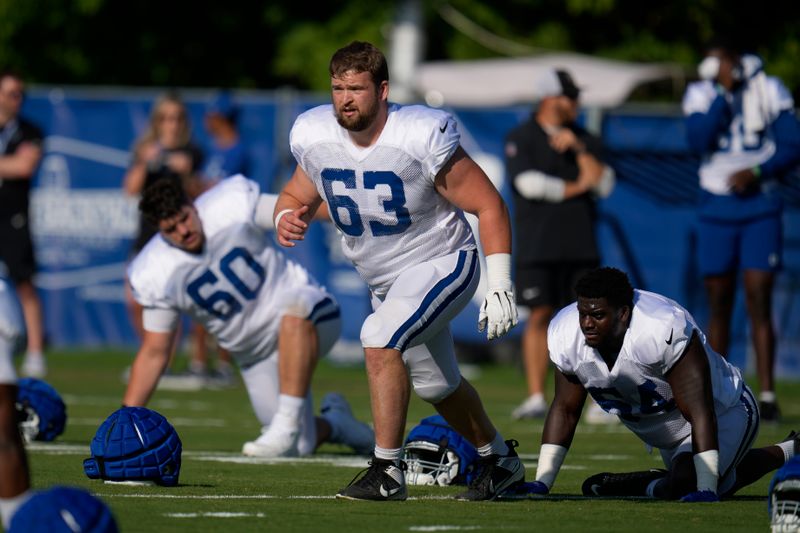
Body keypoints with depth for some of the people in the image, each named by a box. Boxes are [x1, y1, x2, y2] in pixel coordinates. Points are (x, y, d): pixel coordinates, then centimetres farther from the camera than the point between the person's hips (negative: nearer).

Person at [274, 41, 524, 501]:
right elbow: (296, 196, 7)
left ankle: (388, 471, -21)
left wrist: (500, 288, -22)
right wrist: (287, 219, -18)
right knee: (436, 385, 20)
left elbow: (490, 207, -19)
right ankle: (500, 460, 45)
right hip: (386, 280, 7)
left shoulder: (421, 138, -27)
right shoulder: (316, 138, -12)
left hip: (442, 261, -7)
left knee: (380, 340, -29)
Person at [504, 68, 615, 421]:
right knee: (540, 316, -6)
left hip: (580, 245, 3)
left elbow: (605, 186, 3)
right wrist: (575, 187, -3)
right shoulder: (520, 138, 2)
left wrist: (578, 150, -7)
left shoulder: (585, 140, 14)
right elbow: (529, 183, -12)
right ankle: (536, 398, -4)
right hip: (538, 244, -3)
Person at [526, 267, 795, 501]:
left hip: (724, 412, -8)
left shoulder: (664, 331, -40)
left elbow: (700, 414, -37)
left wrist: (706, 490, -40)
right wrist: (540, 485, -8)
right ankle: (781, 455, 37)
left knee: (686, 480, -32)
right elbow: (565, 410, -4)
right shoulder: (566, 335, -19)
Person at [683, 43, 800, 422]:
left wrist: (757, 171, -16)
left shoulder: (768, 92, -2)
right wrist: (722, 93, -18)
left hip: (760, 207, -2)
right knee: (719, 305, 5)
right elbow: (699, 141, -15)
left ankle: (767, 395, -9)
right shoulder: (702, 95, 1)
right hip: (716, 209, 2)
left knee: (759, 301, -9)